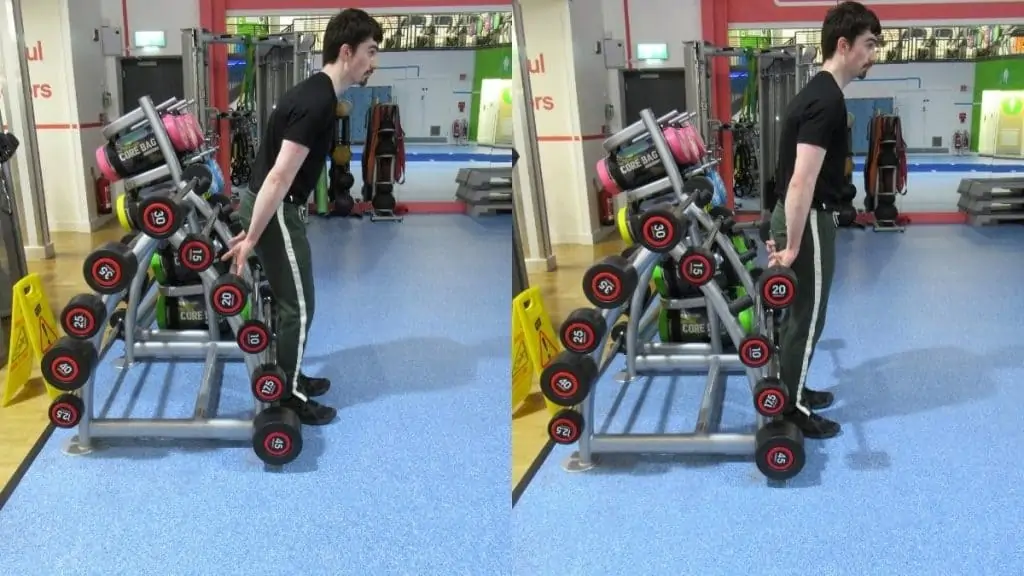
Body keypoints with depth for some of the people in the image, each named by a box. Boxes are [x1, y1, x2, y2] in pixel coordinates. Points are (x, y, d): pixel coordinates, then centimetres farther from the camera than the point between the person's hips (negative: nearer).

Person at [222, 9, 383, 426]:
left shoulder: (314, 92, 12)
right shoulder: (319, 102, -22)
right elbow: (280, 175, -25)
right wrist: (251, 238, -23)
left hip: (266, 205, 10)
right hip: (274, 211, -10)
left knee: (287, 301, 20)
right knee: (298, 307, -1)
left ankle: (287, 379, 33)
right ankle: (288, 398, 9)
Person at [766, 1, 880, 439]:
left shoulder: (820, 93, 13)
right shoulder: (828, 101, -22)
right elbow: (802, 181, -27)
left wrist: (789, 235, 23)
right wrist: (792, 246, -25)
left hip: (802, 218, 10)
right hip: (809, 221, -10)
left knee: (800, 313, 19)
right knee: (806, 316, -1)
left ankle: (791, 392, 31)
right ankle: (791, 411, 8)